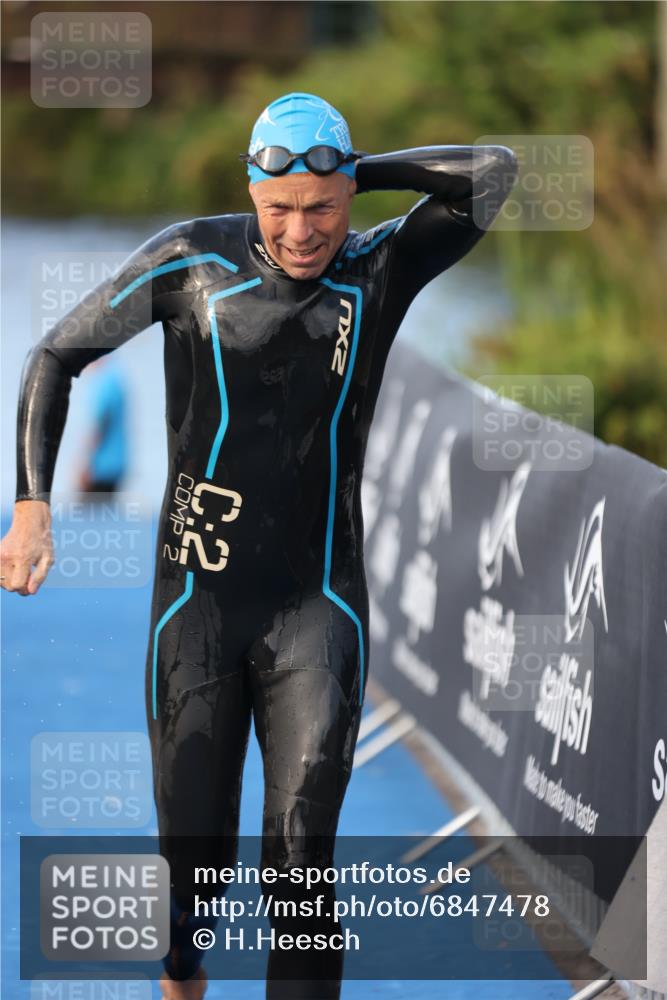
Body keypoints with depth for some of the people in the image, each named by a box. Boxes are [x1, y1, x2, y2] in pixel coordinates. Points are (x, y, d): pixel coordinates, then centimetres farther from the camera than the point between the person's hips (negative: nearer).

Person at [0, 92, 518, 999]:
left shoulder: (380, 270, -2)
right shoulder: (192, 260, -5)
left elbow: (493, 173, -15)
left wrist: (358, 174, -9)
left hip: (317, 604, 0)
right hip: (199, 597, 0)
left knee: (302, 861, -9)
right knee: (194, 850, 7)